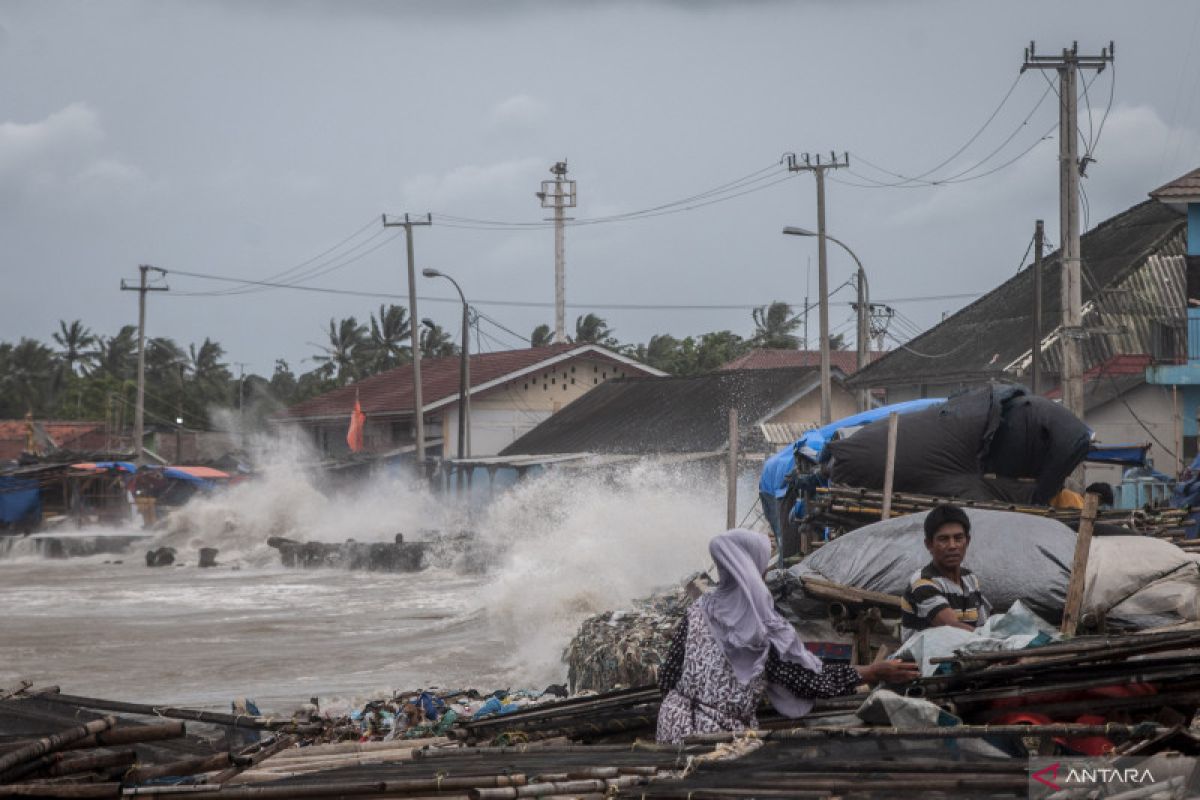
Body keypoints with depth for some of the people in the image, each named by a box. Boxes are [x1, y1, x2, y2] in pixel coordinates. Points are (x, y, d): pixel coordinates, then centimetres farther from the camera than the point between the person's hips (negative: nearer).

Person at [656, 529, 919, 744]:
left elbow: (667, 678, 3)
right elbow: (812, 679, -6)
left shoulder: (697, 613, 2)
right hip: (723, 731, -4)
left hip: (676, 725, 4)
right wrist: (877, 673, 1)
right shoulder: (766, 629, -9)